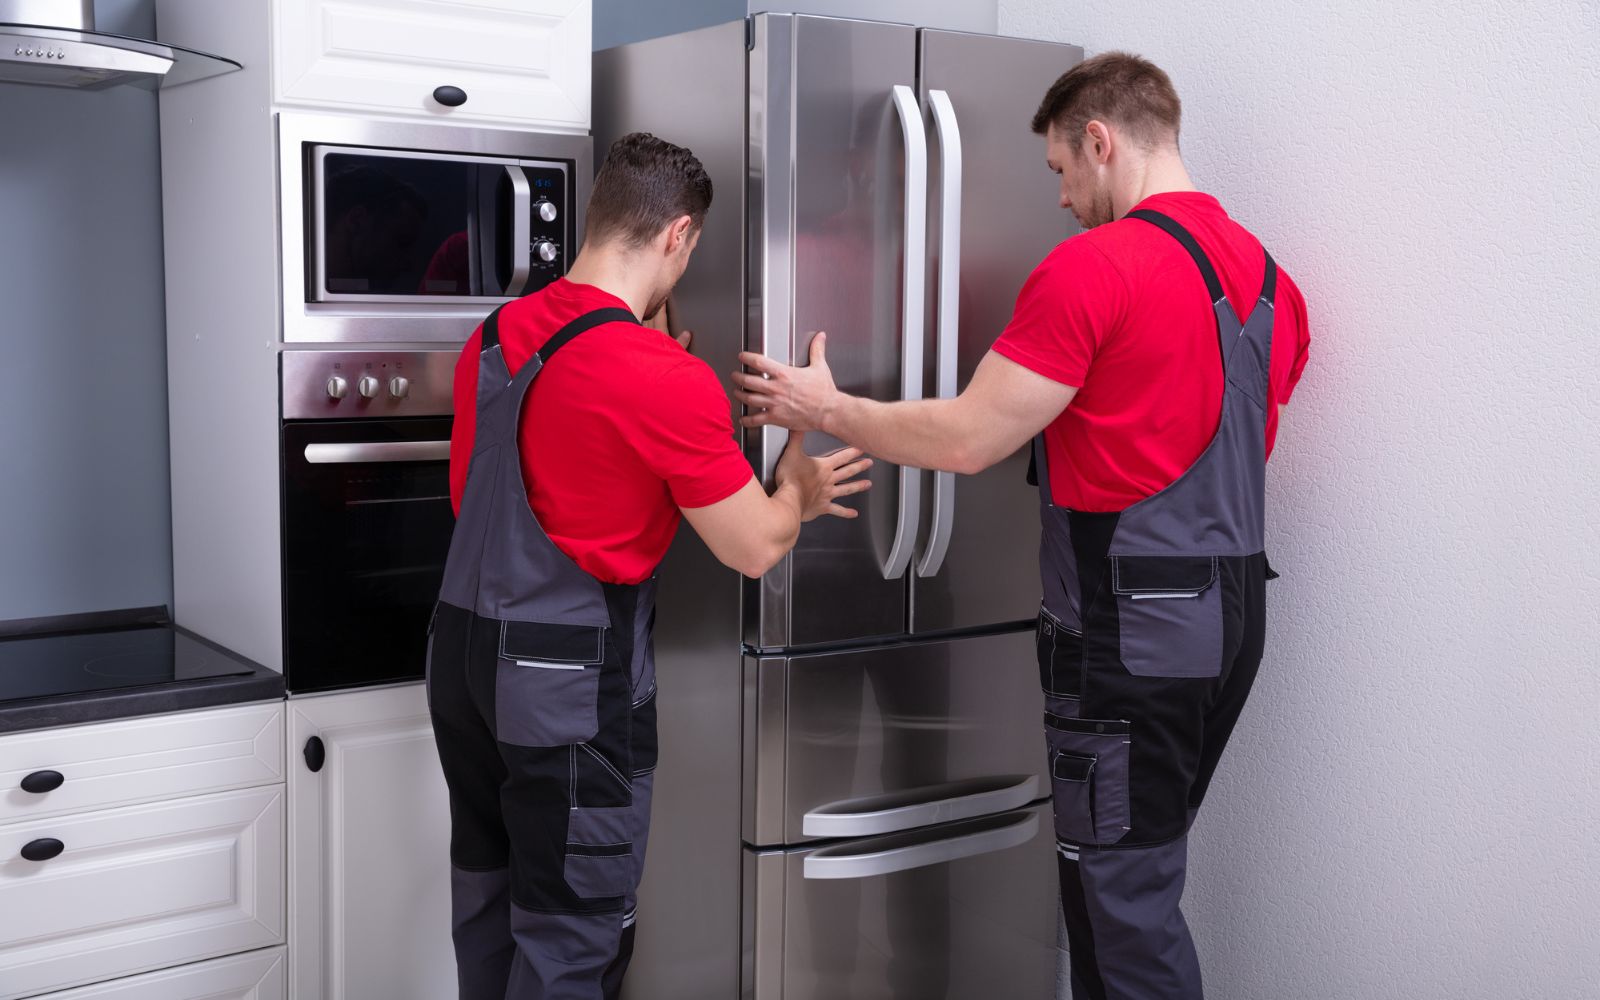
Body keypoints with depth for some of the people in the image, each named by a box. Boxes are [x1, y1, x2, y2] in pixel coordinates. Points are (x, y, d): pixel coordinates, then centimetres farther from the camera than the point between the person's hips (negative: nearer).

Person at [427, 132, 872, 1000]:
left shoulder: (493, 337, 4)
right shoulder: (669, 381, -18)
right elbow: (754, 549, -11)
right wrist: (799, 488, 9)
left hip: (463, 646, 8)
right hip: (572, 683, -7)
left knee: (488, 903, 19)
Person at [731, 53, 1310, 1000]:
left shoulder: (1093, 266, -15)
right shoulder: (1266, 274, 11)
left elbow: (965, 440, -16)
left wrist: (824, 407, -3)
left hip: (1132, 628, -9)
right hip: (1234, 610, 9)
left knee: (1123, 896, 2)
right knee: (1144, 875, 19)